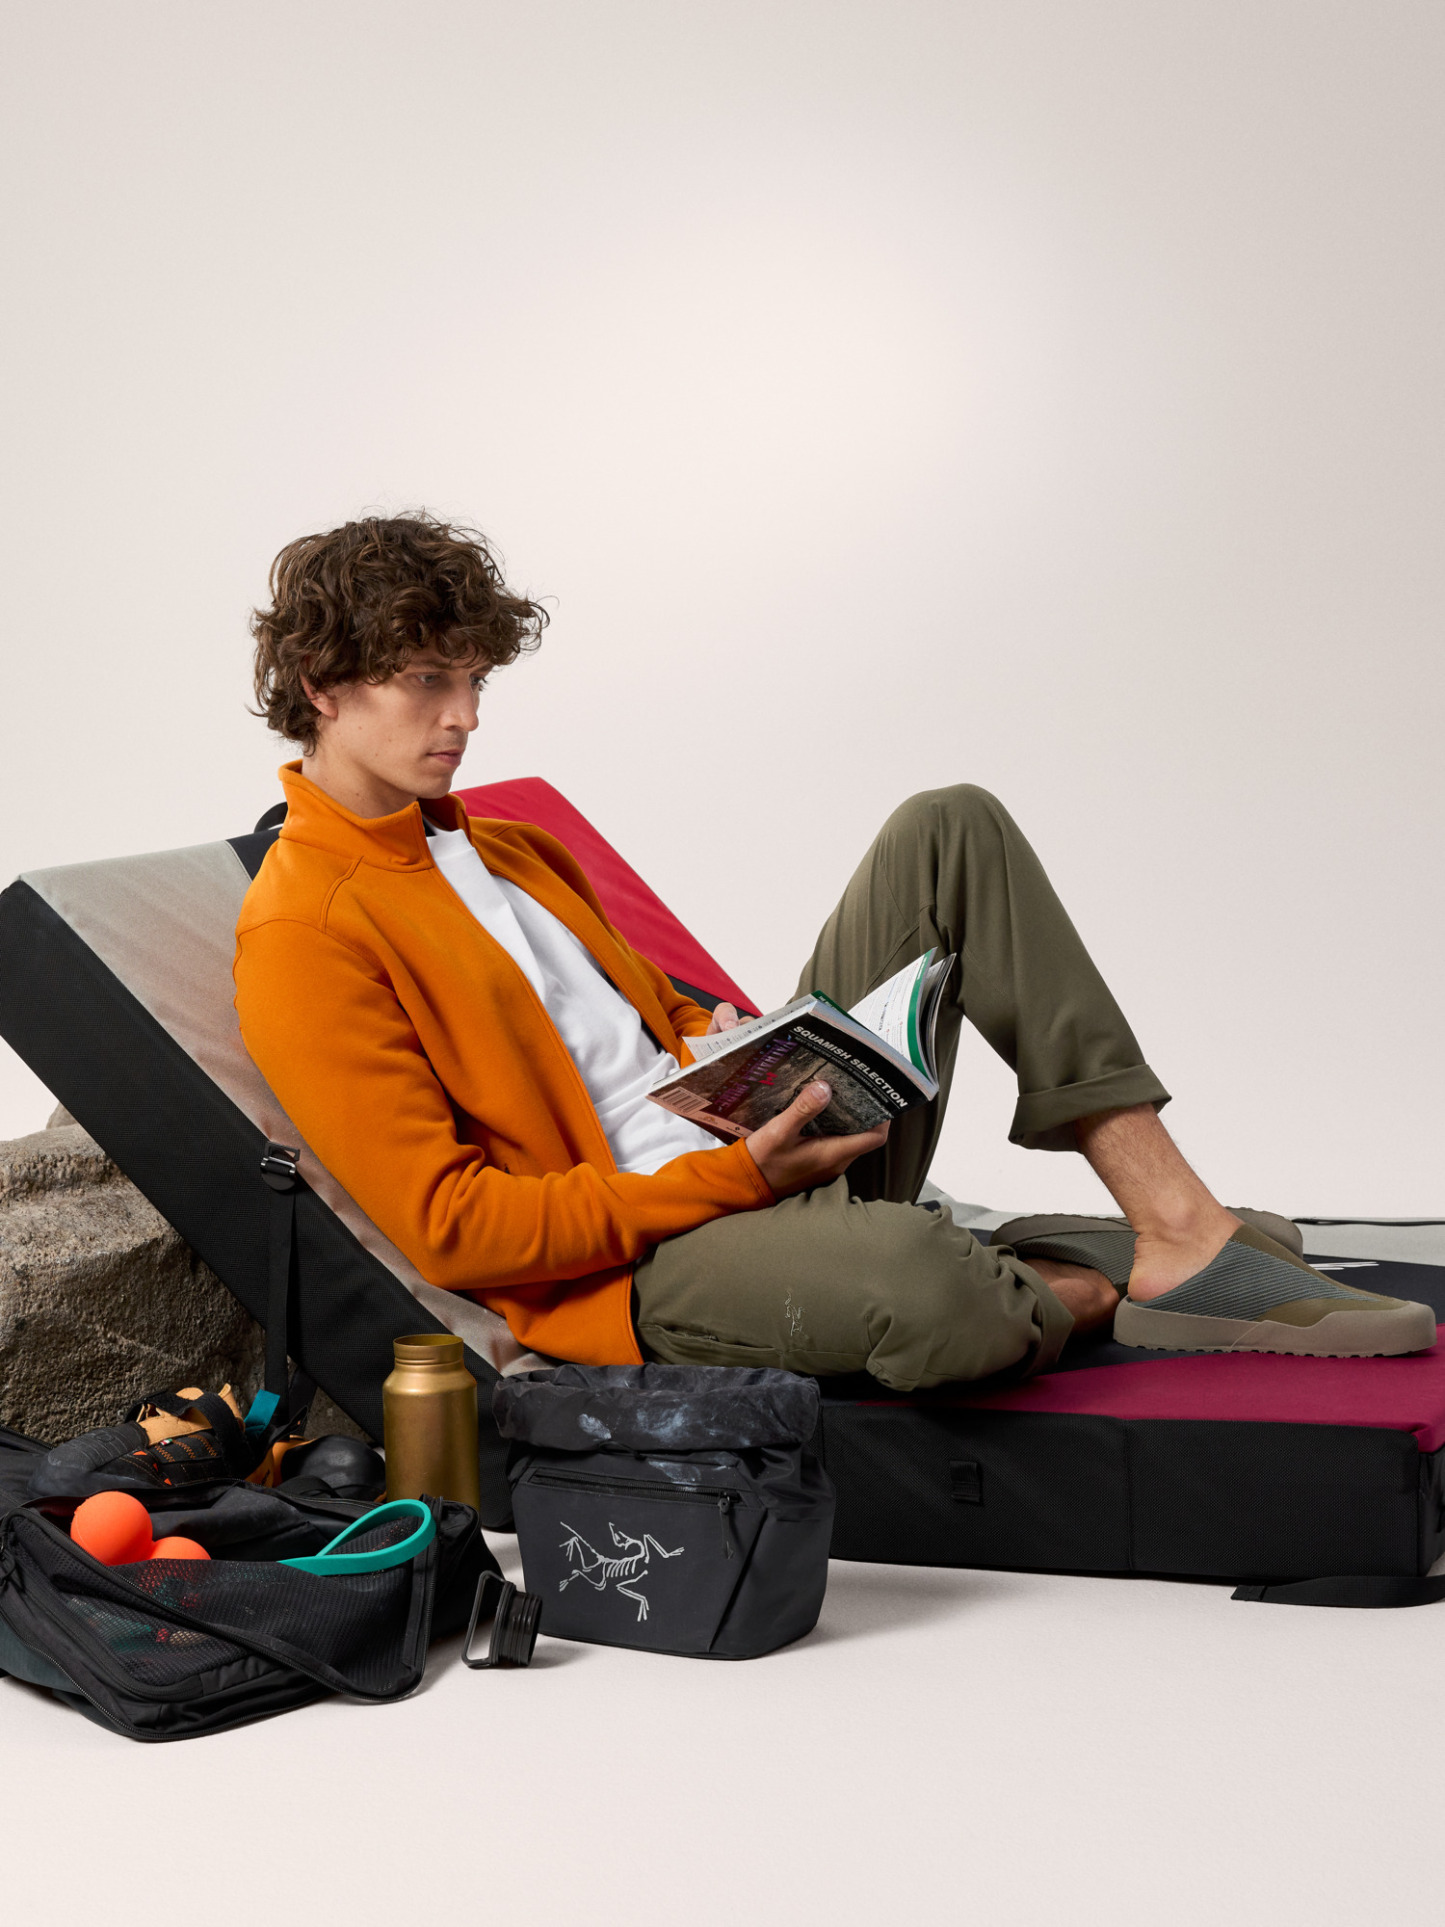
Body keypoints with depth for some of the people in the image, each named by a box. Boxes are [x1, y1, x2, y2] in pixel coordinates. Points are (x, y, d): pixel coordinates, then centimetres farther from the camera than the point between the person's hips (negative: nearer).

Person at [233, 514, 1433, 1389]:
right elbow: (450, 1226, -15)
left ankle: (1179, 1229, -7)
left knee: (951, 828, -1)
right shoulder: (301, 938, -8)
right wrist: (732, 1177, -18)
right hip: (633, 1264, -9)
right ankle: (1084, 1292, -3)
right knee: (916, 1277, -42)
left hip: (770, 1151, 9)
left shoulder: (503, 849, 20)